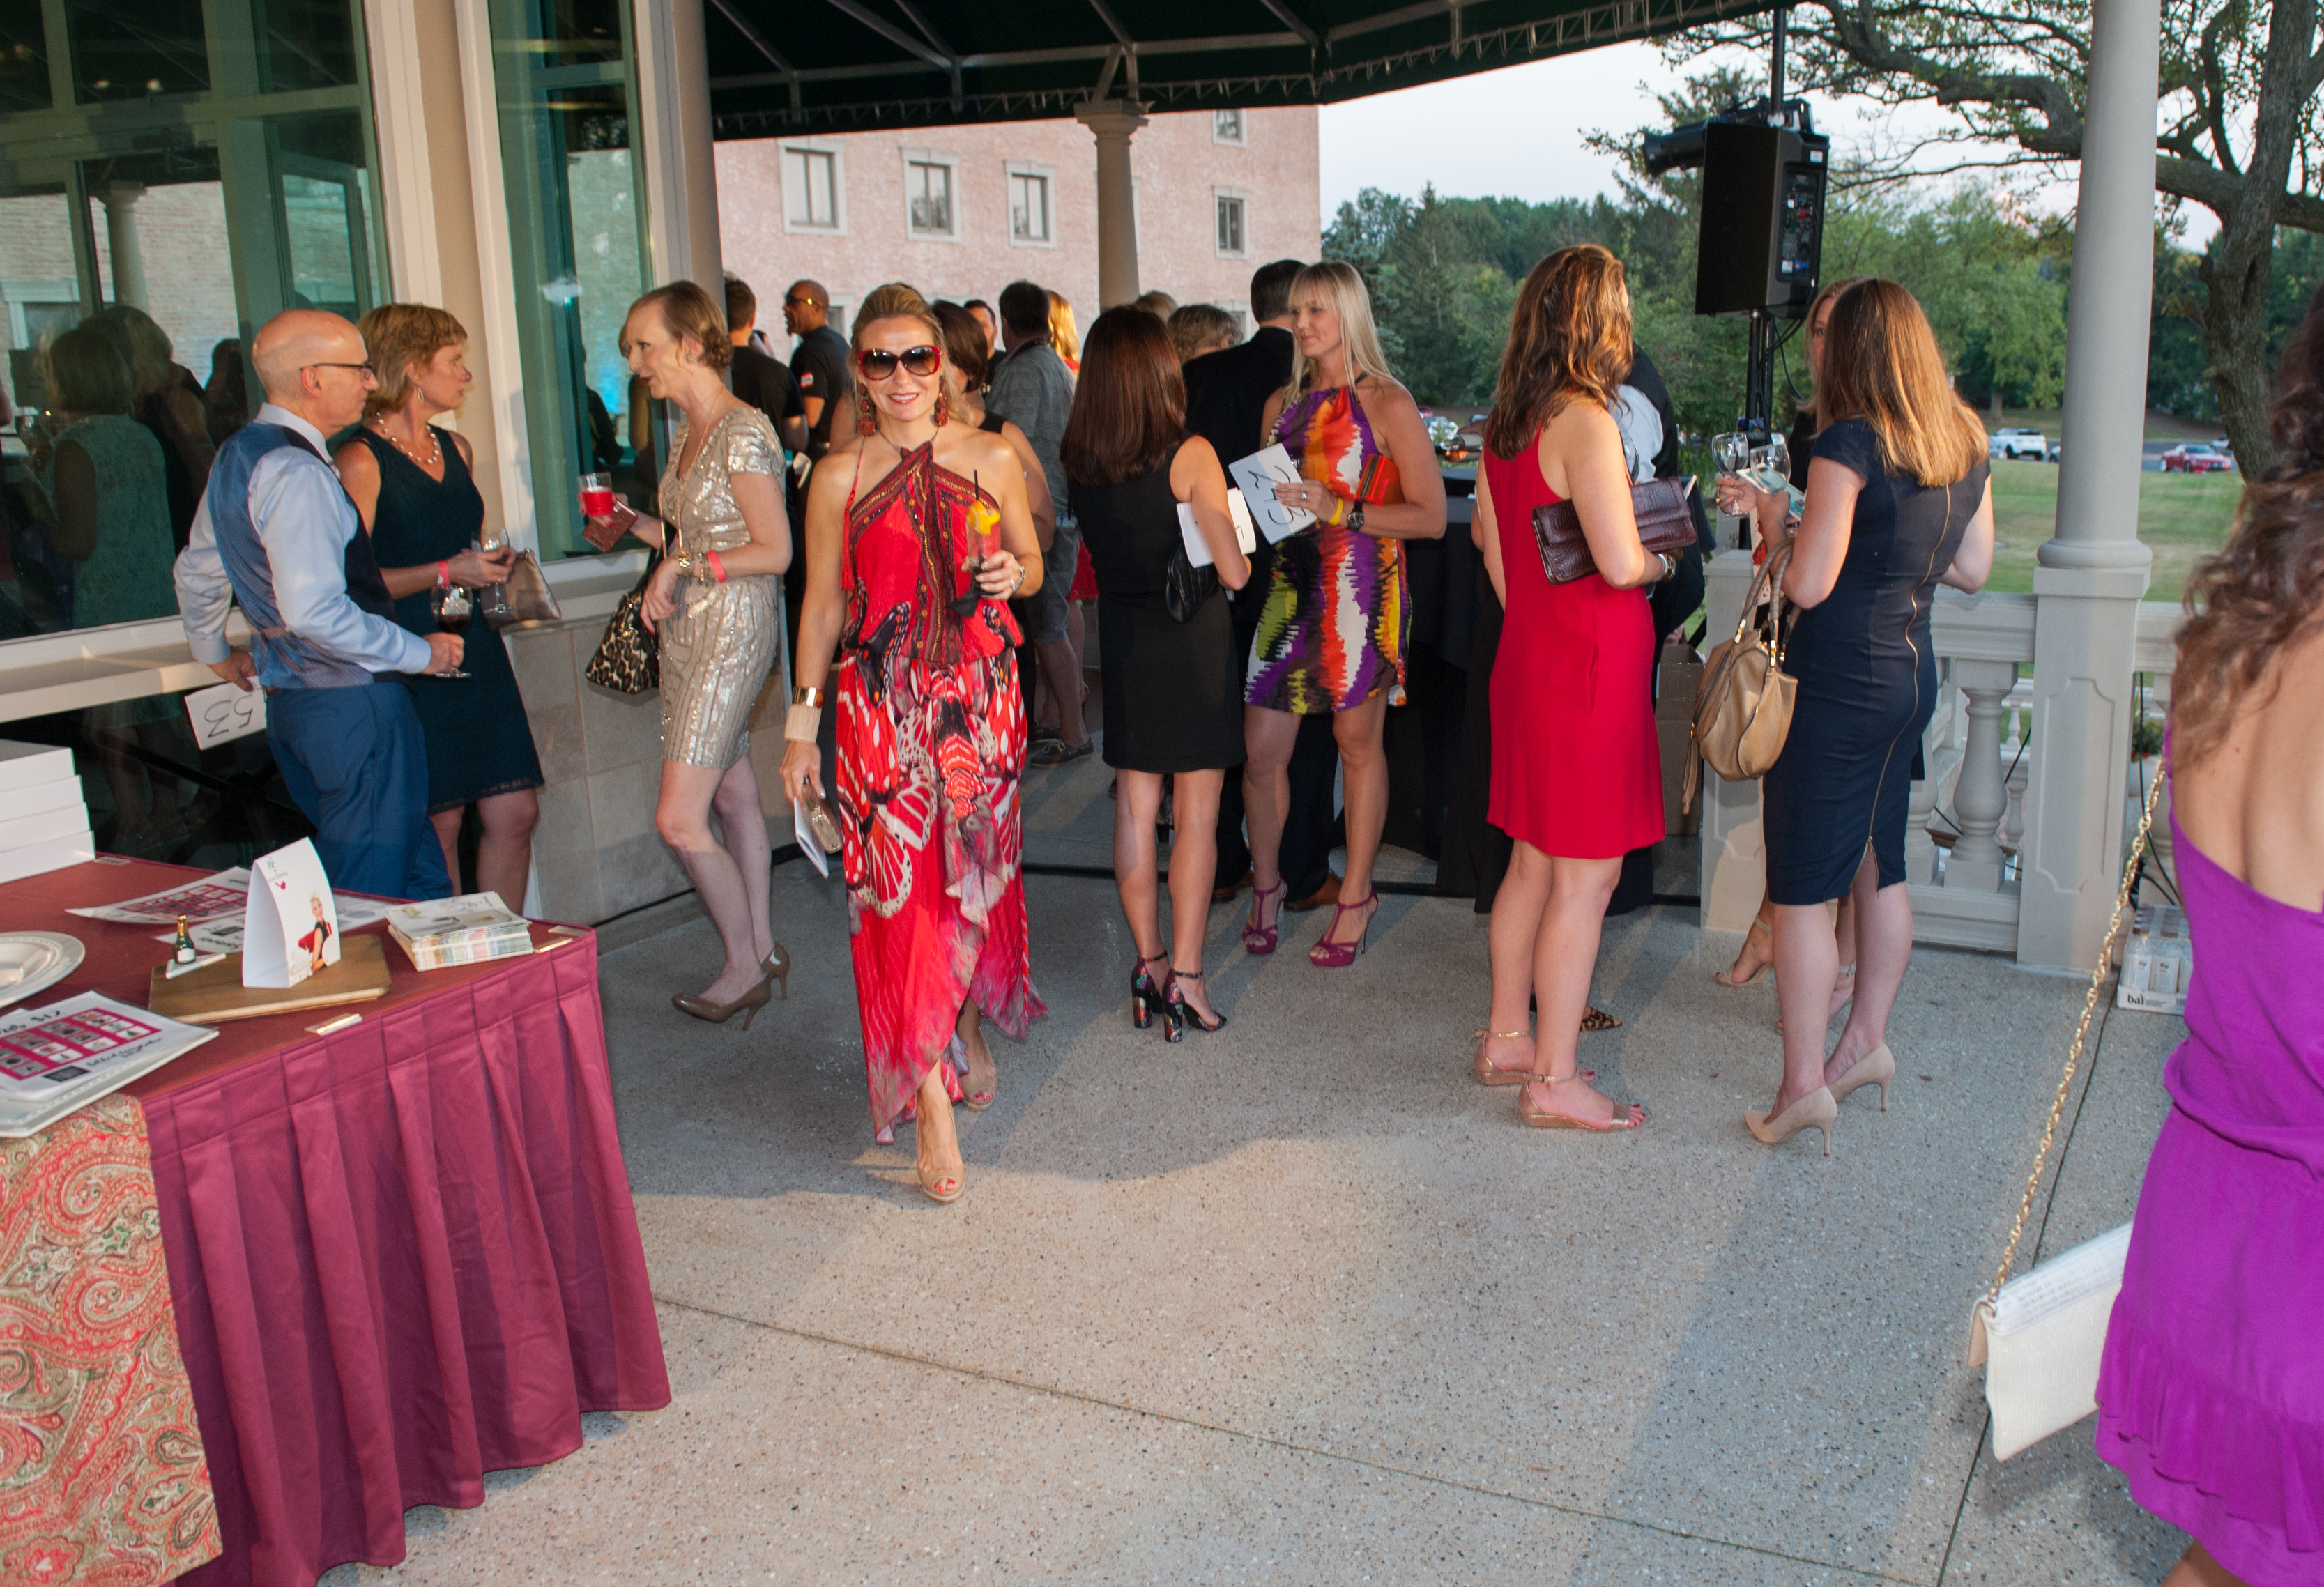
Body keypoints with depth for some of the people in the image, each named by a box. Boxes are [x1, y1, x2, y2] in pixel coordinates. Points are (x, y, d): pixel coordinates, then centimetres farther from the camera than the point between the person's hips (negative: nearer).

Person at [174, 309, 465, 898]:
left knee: (421, 878, 15)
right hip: (354, 702, -10)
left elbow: (196, 571, 27)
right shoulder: (294, 473, -19)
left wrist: (215, 652, 41)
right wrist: (421, 652, -17)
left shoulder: (237, 454, 13)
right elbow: (314, 611, -27)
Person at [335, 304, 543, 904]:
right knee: (439, 824, -2)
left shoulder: (457, 449, 15)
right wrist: (446, 573, -18)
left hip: (478, 652, 7)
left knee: (516, 814, 5)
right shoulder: (361, 461, -9)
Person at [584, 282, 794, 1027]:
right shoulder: (687, 431, 14)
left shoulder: (744, 431, -14)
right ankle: (763, 950, 24)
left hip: (733, 629, -9)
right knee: (733, 797, 14)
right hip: (686, 631, 9)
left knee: (678, 819, -9)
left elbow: (774, 552, -16)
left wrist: (681, 568, -16)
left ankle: (743, 965, 7)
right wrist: (632, 523, 7)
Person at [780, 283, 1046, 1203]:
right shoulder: (839, 477, 1)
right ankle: (930, 1098, -2)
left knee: (975, 869, 9)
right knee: (902, 883, -6)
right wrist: (801, 724, 5)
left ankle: (968, 1026, 36)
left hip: (981, 693, 2)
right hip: (881, 702, -1)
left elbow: (1031, 565, 15)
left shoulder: (992, 460, 4)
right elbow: (822, 607, 6)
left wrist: (1012, 575, -10)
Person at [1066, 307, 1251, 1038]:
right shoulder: (1190, 456, -15)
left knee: (1134, 806, 11)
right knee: (1196, 812, 4)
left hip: (1121, 640, 4)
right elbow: (1234, 572, -12)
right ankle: (1185, 975, 6)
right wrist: (1238, 550, 8)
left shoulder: (1079, 461, -2)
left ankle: (1148, 964, 19)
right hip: (1193, 640, -4)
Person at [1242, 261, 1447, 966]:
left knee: (1358, 742, 6)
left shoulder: (1387, 404, -5)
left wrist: (1340, 510, -18)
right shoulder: (1283, 404, 12)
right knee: (1260, 750, 2)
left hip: (1362, 588, -4)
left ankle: (1356, 896, 21)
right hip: (1290, 584, 5)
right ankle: (1266, 883, 24)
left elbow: (1432, 516, -9)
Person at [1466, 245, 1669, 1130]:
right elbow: (1620, 563, -22)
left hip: (1527, 655, 9)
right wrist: (1662, 563, -1)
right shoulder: (1586, 423, -17)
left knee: (1532, 862, 18)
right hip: (1590, 666, -9)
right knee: (1586, 877, -1)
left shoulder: (1504, 426, 9)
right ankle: (1553, 1083, 6)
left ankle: (1506, 1039, 29)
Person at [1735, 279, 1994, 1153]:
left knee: (1803, 884, -1)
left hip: (1837, 686, -8)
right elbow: (1972, 569, 14)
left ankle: (1804, 1084, 3)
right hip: (1912, 677, 8)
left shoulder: (1850, 444, -16)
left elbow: (1807, 584, -18)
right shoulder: (1966, 444, 7)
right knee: (1879, 867, 18)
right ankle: (1867, 1041, 30)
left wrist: (1774, 523, -1)